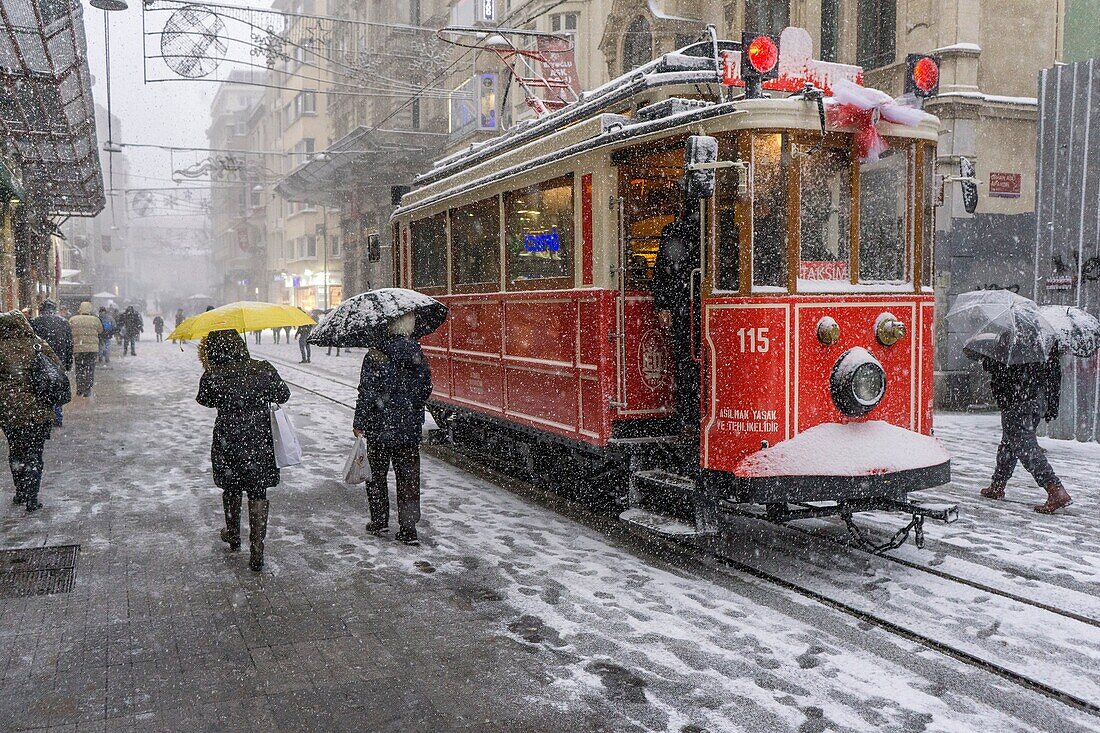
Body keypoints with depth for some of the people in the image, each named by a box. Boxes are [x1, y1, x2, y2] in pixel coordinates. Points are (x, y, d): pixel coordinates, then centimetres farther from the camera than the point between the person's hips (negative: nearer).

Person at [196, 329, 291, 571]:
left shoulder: (212, 376, -14)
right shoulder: (264, 369, -11)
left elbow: (205, 400, 6)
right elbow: (283, 395, 3)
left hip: (228, 443, 0)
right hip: (260, 442, 0)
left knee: (231, 489, 23)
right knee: (258, 493, 9)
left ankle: (233, 536, 44)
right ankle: (256, 552, 10)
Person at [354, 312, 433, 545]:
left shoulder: (376, 355, -14)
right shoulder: (418, 355, 0)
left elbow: (367, 393, -14)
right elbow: (426, 389, 9)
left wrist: (359, 423, -5)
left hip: (380, 427, -3)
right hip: (410, 428, 3)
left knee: (376, 474, 14)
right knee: (409, 477, 7)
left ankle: (379, 521, 22)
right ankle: (408, 528, 7)